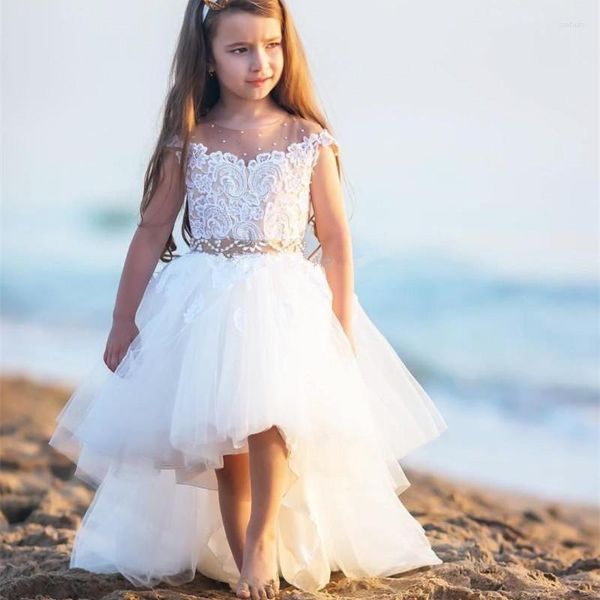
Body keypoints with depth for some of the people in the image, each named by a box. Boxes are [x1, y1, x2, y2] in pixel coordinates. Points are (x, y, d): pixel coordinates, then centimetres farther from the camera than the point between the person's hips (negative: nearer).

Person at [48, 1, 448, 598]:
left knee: (269, 414, -25)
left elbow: (335, 240, 3)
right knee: (222, 438, 2)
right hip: (204, 305, 1)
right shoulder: (188, 143, 2)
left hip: (286, 302, -1)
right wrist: (123, 324, 8)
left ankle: (263, 535, -7)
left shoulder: (310, 142, 0)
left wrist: (342, 334, 0)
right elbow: (152, 233, 7)